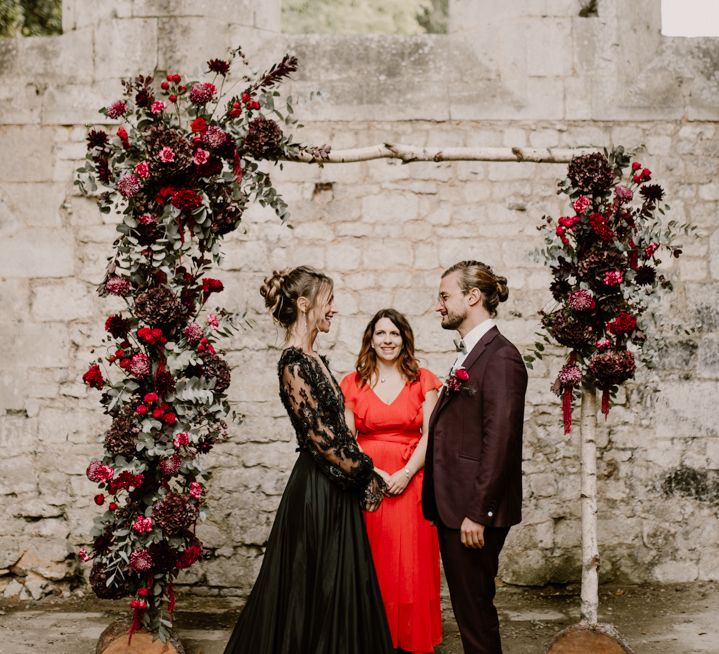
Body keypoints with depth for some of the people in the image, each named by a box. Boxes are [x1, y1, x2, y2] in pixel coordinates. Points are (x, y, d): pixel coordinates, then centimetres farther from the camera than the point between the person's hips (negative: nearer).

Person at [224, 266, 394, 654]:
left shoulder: (314, 360, 12)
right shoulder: (294, 362, -17)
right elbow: (319, 433, -19)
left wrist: (363, 470, 8)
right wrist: (364, 472, -11)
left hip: (337, 490, 9)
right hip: (317, 491, -9)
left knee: (340, 589, 14)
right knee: (316, 590, 0)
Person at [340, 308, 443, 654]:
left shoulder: (423, 380, 5)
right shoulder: (353, 383, 7)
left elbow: (430, 435, -1)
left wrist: (406, 474, -13)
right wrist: (372, 472, -12)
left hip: (410, 481, 0)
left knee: (411, 562, 0)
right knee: (371, 565, 2)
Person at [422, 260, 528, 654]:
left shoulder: (500, 358, -15)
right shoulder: (469, 355, 15)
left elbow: (498, 441, -20)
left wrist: (477, 513, -21)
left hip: (475, 513, -9)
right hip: (452, 507, 9)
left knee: (475, 607, 0)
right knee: (466, 605, 15)